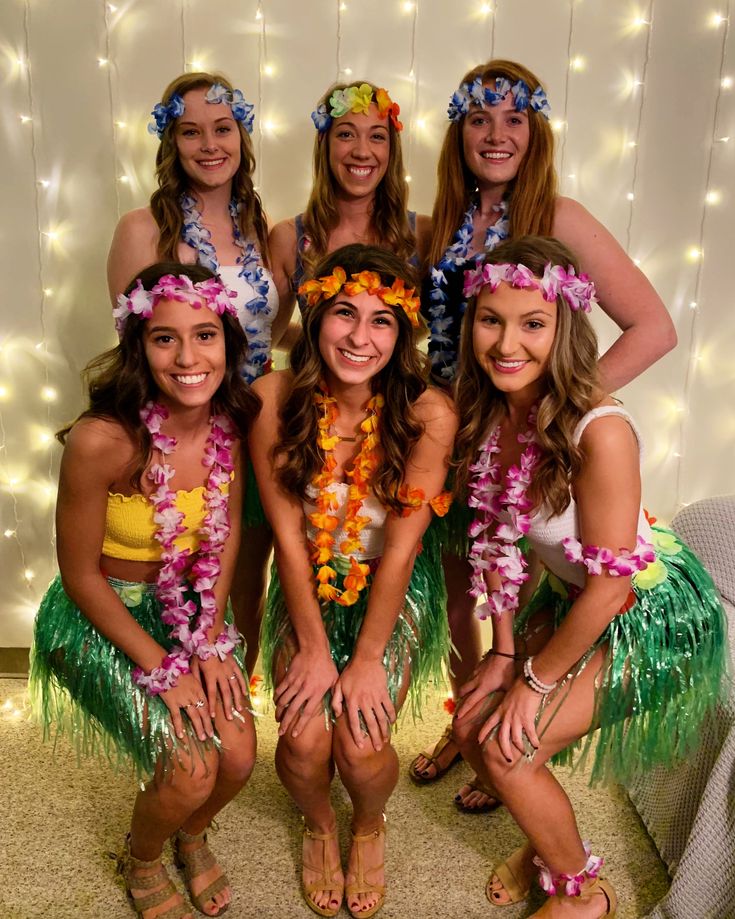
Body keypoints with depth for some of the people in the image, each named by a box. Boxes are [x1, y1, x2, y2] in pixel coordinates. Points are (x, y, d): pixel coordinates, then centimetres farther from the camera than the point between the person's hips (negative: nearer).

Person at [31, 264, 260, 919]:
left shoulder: (231, 417, -14)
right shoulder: (102, 440, -30)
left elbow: (227, 530, 1)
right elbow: (81, 575, -18)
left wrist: (212, 641, -5)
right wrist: (162, 669, -14)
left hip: (190, 606, 5)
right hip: (103, 619, -4)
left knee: (238, 756, -6)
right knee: (191, 770, -15)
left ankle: (193, 836, 32)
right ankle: (141, 860, 24)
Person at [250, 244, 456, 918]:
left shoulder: (428, 414, -20)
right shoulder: (276, 397, -15)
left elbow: (401, 545, -16)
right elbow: (287, 532, -12)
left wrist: (367, 660, -13)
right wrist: (313, 647, -11)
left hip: (394, 592, -1)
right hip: (309, 589, 1)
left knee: (362, 742, -15)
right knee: (304, 738, -14)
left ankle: (369, 827, 25)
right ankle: (319, 823, 26)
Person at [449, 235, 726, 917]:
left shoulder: (600, 431, -33)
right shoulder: (486, 415, -11)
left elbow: (610, 580, -25)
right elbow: (498, 536, -1)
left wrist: (536, 680, -14)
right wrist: (503, 652, 1)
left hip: (646, 612, -6)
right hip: (567, 597, 7)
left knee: (508, 749, -9)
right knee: (473, 727, 5)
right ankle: (548, 840, 35)